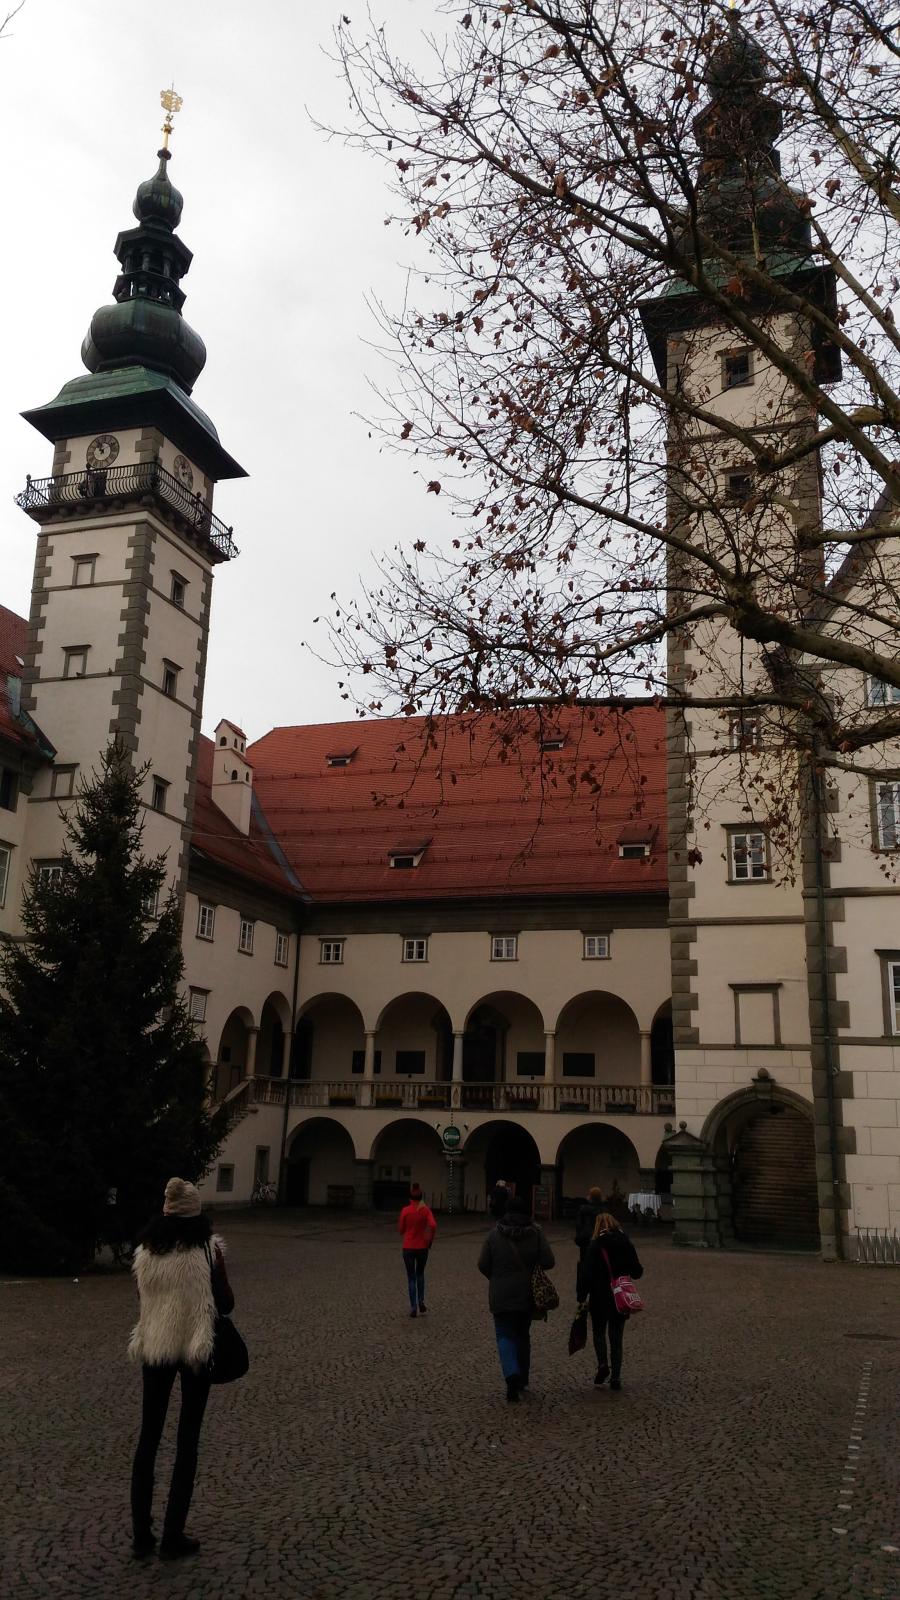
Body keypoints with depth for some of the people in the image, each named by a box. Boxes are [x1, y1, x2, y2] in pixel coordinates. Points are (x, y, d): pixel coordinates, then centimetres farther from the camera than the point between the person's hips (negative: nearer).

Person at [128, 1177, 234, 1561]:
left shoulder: (145, 1249, -2)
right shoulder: (208, 1249, -11)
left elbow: (145, 1299, 11)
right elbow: (225, 1305, -6)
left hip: (153, 1347, 3)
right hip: (195, 1347, -3)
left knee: (148, 1435, 14)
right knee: (187, 1441, 7)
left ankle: (141, 1535, 17)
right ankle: (173, 1537, 10)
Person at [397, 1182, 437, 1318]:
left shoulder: (406, 1210, -7)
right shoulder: (425, 1210, -5)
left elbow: (400, 1230, -2)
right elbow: (433, 1226, -17)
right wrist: (430, 1240, -4)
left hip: (408, 1248, -1)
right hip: (422, 1247, 1)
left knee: (411, 1277, 7)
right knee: (420, 1274, 23)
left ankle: (414, 1308, 4)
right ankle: (421, 1302, 12)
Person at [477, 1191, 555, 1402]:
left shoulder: (495, 1233, -6)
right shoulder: (535, 1233, -7)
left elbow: (483, 1264, -5)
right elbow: (548, 1261, -10)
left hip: (501, 1295, -2)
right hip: (528, 1294, 2)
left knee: (505, 1335, 2)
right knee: (523, 1335, 18)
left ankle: (512, 1375, -21)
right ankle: (522, 1379, 26)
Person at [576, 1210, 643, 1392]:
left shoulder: (595, 1246, -11)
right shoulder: (626, 1244, -1)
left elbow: (587, 1274, -15)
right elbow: (637, 1272, 0)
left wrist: (582, 1297, -9)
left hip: (600, 1298, -3)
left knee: (599, 1332, 15)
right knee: (617, 1337, 13)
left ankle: (602, 1364, -7)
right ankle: (615, 1377, 10)